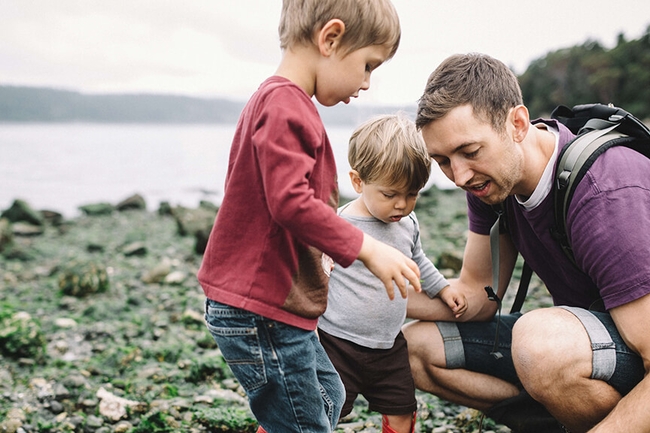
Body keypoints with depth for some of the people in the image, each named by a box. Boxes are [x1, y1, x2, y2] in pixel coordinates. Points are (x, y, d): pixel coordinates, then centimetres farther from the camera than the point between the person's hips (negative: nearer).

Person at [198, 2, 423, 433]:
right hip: (259, 311, -11)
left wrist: (319, 259, 21)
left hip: (279, 304, 11)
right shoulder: (285, 104, -19)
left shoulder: (283, 101, 15)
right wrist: (366, 248, -21)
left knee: (327, 395, 23)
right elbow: (290, 201, -27)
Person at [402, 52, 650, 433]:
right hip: (583, 338, 8)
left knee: (542, 341, -38)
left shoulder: (606, 197, -30)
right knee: (416, 347, 2)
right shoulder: (489, 174, -5)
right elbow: (478, 294, 3)